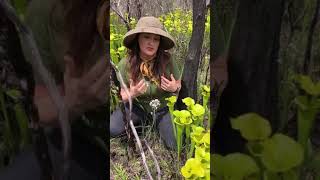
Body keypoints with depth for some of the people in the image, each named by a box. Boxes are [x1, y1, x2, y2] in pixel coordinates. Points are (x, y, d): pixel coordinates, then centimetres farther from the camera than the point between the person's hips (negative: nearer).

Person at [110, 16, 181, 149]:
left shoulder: (167, 60, -20)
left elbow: (178, 86, -2)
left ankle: (159, 126, 16)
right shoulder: (125, 64, -19)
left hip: (163, 108, 0)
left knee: (176, 145, -15)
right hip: (137, 106, 1)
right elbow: (123, 97, -6)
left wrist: (174, 89, -26)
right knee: (112, 129, -21)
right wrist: (132, 94, -29)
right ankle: (138, 124, 9)